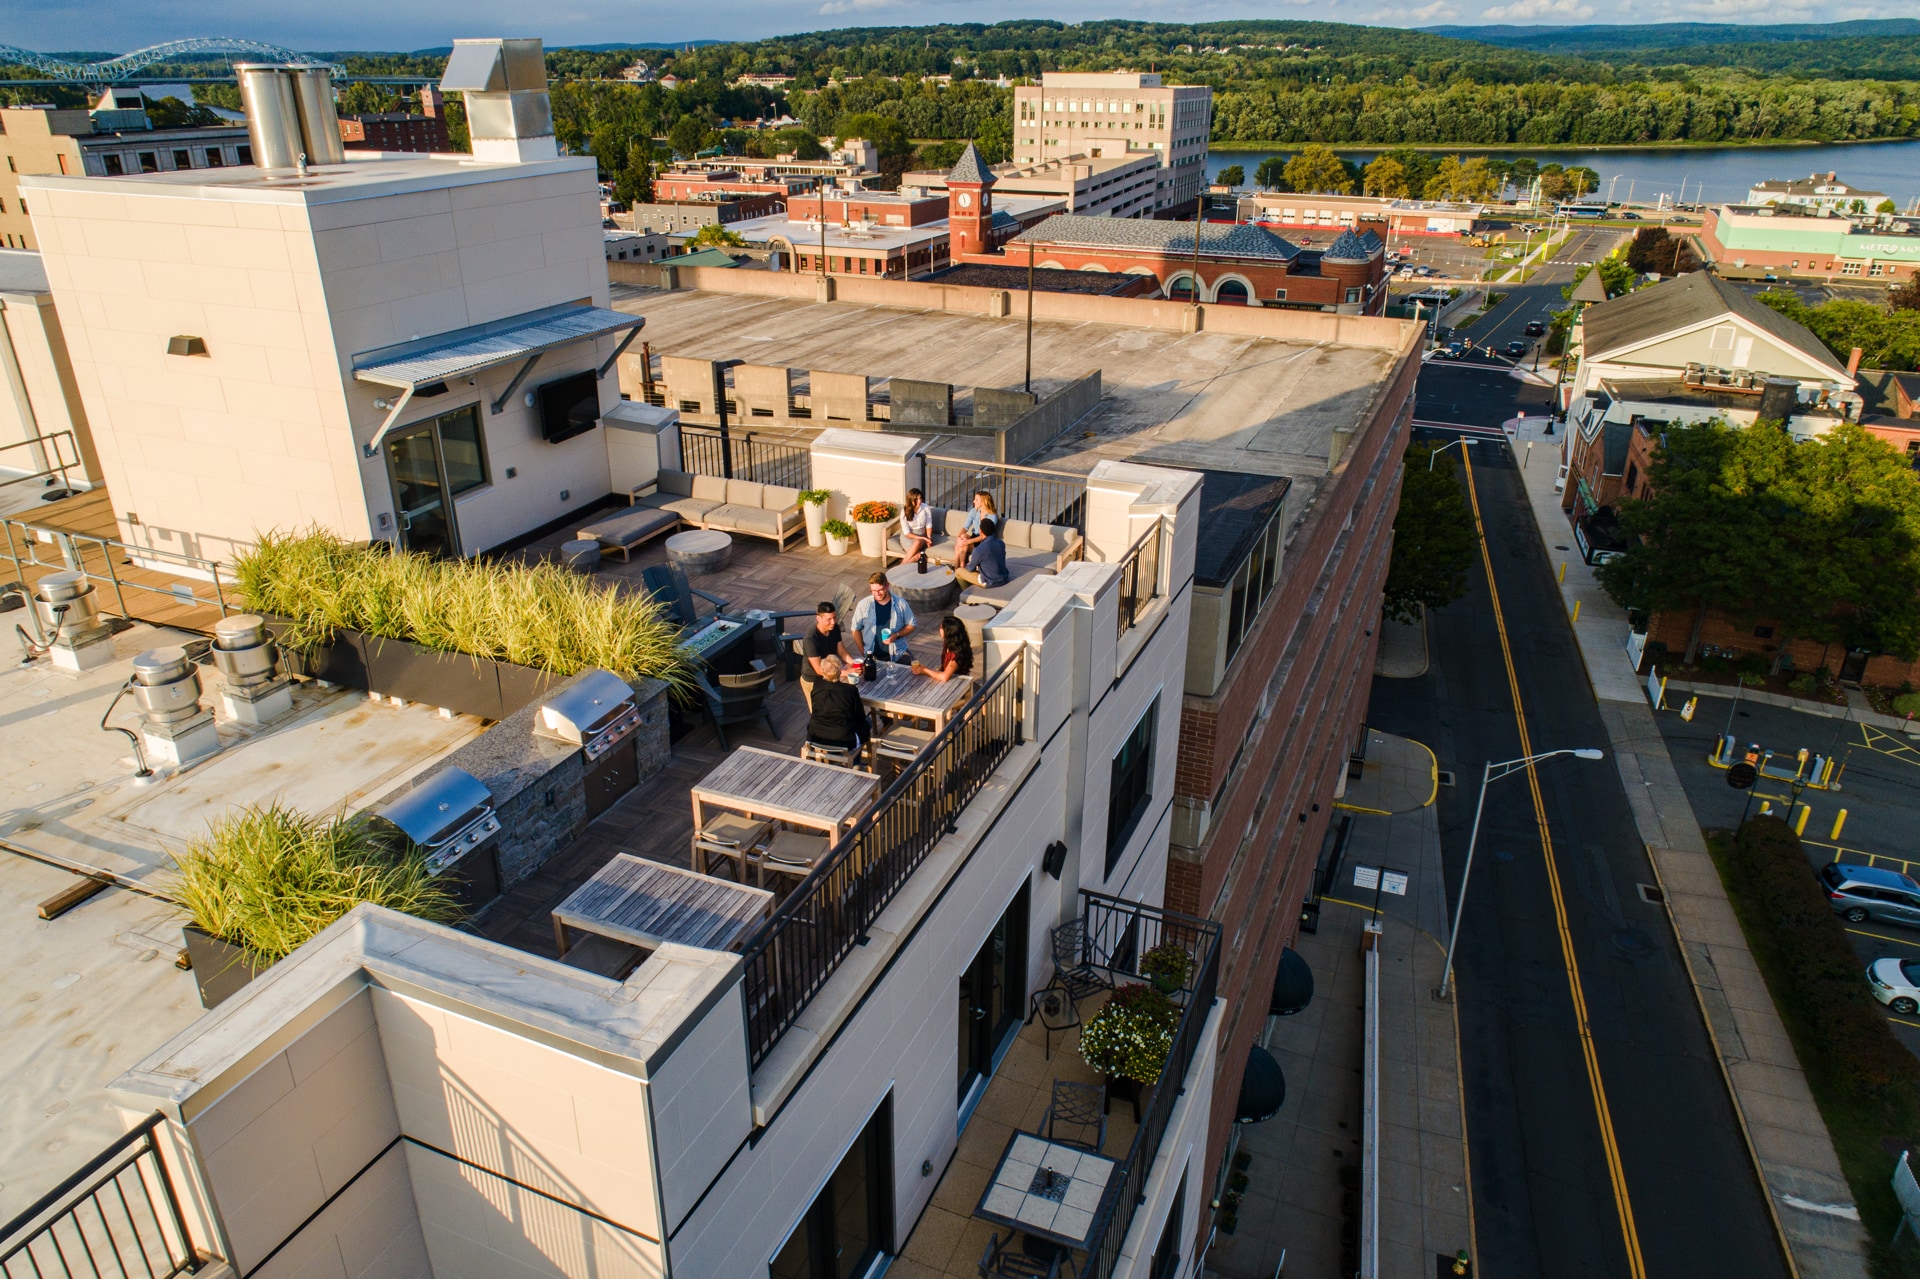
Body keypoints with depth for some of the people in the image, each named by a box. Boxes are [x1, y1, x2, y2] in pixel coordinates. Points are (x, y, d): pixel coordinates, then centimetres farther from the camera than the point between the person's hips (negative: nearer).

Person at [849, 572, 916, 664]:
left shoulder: (900, 603, -2)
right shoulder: (863, 605, -3)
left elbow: (911, 625, 8)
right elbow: (856, 629, 7)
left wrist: (897, 635, -10)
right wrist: (863, 652, 0)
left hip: (897, 655, 1)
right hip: (872, 656, 0)